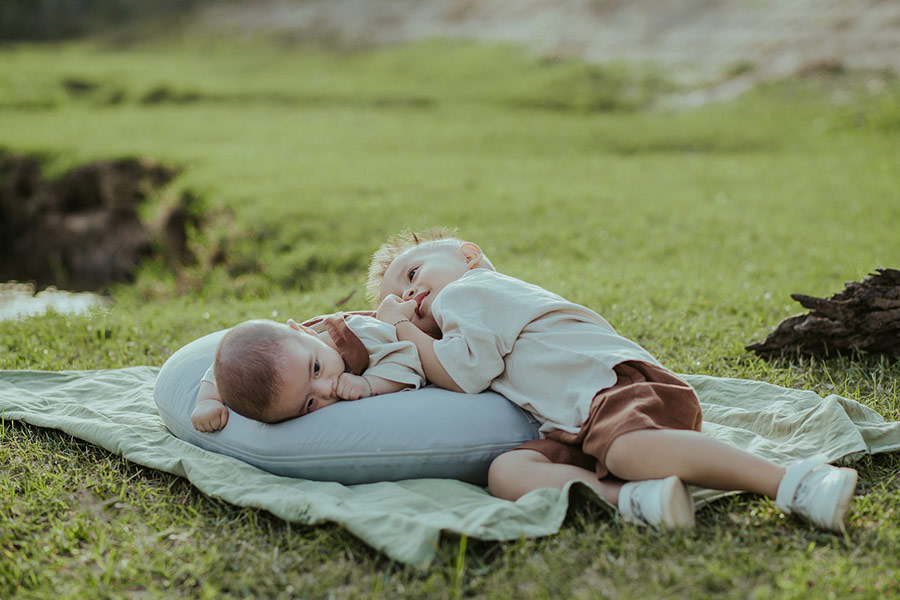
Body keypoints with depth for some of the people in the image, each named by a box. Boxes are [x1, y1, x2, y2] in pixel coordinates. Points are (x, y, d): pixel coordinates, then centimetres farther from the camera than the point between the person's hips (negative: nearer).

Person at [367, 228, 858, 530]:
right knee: (505, 471, -18)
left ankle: (791, 484, -40)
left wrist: (402, 327, 8)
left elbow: (464, 374, -5)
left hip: (612, 380, -8)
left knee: (627, 447, -40)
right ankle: (631, 498, -39)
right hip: (574, 430, 8)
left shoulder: (465, 290, 7)